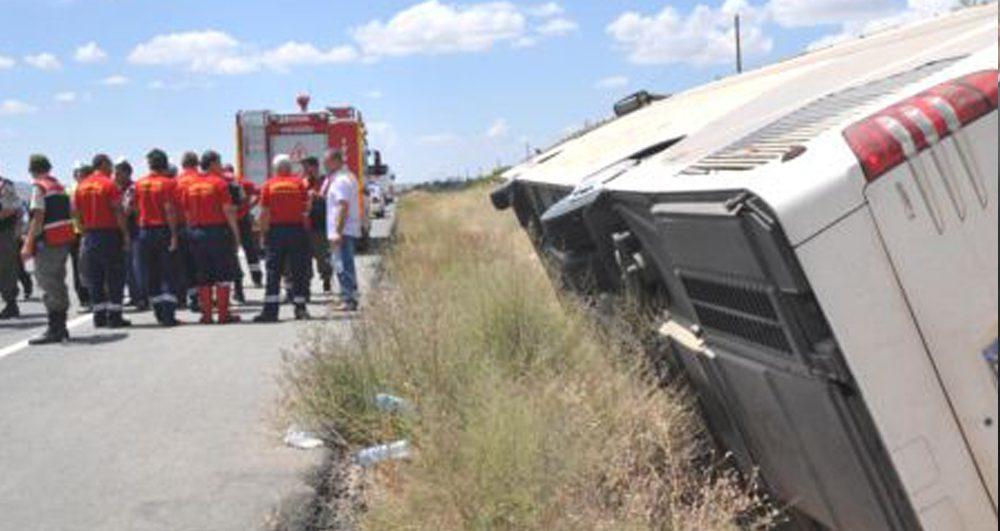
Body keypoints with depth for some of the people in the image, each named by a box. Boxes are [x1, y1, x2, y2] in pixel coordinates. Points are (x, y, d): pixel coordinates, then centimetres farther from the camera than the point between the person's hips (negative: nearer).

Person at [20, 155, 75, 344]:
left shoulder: (39, 187, -10)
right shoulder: (60, 187, 14)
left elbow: (38, 218, -16)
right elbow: (70, 214, 16)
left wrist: (28, 244, -15)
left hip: (49, 242, -8)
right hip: (66, 239, 8)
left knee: (49, 285, -4)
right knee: (58, 283, 16)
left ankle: (54, 330, -4)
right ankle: (61, 327, 23)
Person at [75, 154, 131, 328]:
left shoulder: (81, 186, 10)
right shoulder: (109, 184, -8)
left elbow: (77, 212, 10)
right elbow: (118, 212, -12)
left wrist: (86, 231, 17)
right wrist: (126, 234, -8)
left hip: (89, 235, 6)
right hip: (109, 233, -6)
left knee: (94, 278, 9)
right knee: (114, 277, 0)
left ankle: (99, 315, 10)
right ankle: (114, 316, -2)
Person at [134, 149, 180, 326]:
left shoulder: (139, 184, 6)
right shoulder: (168, 183, -8)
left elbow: (136, 208, 7)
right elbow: (169, 210, -14)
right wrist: (174, 234, -14)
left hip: (144, 232, 4)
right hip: (163, 230, -4)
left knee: (151, 276, 11)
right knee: (168, 275, -1)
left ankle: (159, 314, 16)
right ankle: (168, 315, -7)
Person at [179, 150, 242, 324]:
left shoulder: (190, 186, 9)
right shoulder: (219, 183, -7)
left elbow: (187, 213, 10)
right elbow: (228, 210, -10)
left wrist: (192, 231, 17)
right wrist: (236, 233, -6)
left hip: (196, 233, 5)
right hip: (218, 230, -5)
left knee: (204, 276, 10)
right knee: (223, 275, 2)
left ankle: (206, 314, 9)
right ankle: (223, 314, 0)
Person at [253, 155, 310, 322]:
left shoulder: (268, 185, 0)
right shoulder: (299, 183, 0)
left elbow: (264, 214, -3)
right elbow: (306, 207, -2)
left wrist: (263, 235, 3)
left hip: (276, 230, 0)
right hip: (297, 229, 0)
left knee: (273, 272, 3)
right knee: (299, 271, 6)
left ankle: (270, 311, 0)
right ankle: (300, 308, 6)